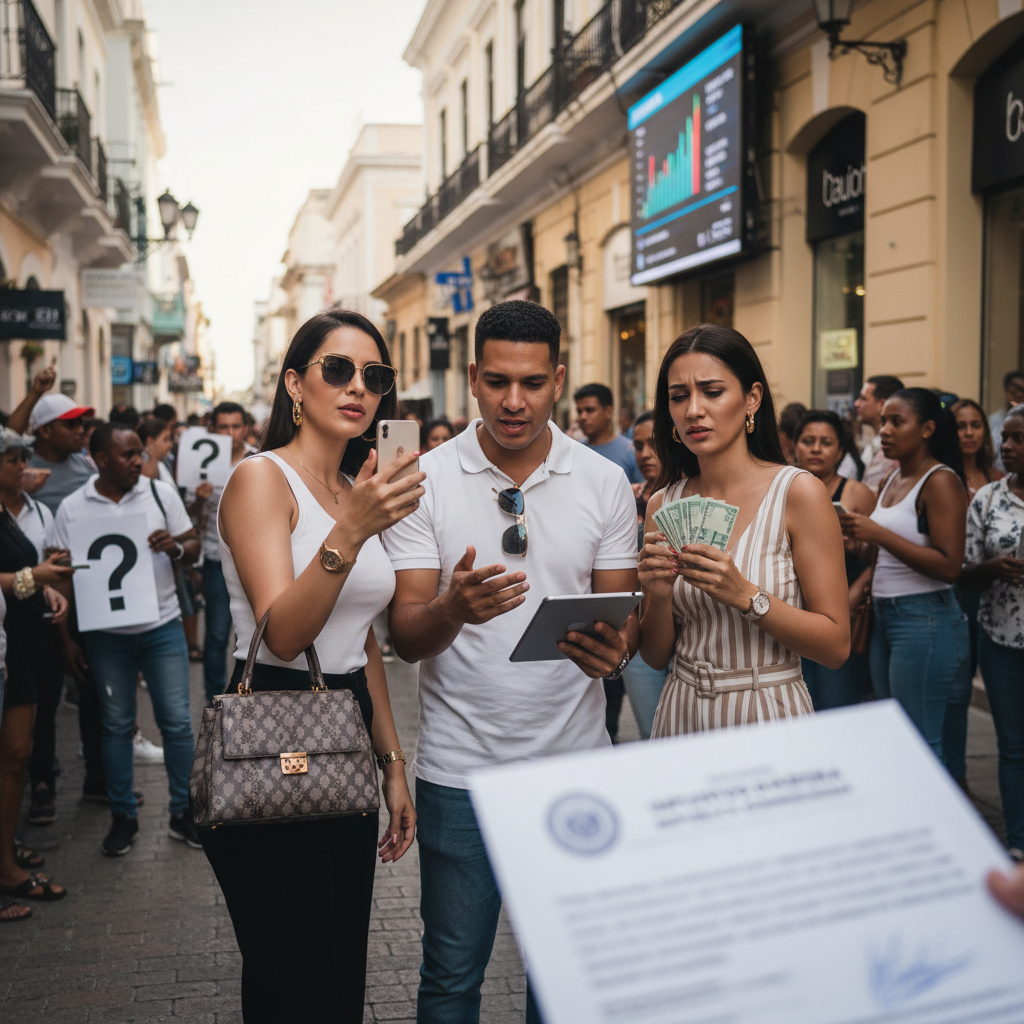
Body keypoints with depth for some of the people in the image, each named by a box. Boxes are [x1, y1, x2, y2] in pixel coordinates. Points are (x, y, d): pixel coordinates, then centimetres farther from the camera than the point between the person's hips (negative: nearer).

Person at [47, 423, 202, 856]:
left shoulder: (160, 493, 0)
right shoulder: (73, 508, -3)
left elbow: (194, 548, 5)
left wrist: (175, 546, -18)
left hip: (162, 626, 0)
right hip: (106, 635, 0)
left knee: (176, 720, 1)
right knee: (116, 724, 9)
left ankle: (183, 813, 15)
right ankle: (123, 817, 22)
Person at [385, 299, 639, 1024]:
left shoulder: (606, 483, 2)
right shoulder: (427, 480, -3)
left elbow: (623, 610, 5)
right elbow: (406, 635, -7)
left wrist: (615, 647, -19)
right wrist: (454, 608, -30)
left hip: (575, 762, 2)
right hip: (460, 767, -1)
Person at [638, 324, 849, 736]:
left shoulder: (797, 492, -10)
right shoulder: (663, 505, 1)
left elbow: (837, 646, -11)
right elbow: (656, 656, 4)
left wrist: (745, 596, -23)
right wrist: (658, 596, -15)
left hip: (769, 716, -3)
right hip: (681, 714, 3)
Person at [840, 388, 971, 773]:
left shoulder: (940, 481, -12)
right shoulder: (891, 481, 13)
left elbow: (948, 566, -20)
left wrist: (879, 534, -21)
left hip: (923, 619, -9)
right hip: (884, 616, 9)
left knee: (922, 743, -3)